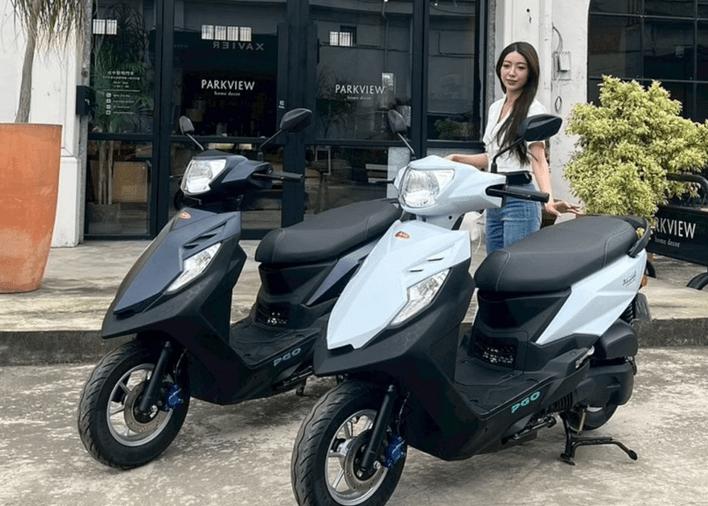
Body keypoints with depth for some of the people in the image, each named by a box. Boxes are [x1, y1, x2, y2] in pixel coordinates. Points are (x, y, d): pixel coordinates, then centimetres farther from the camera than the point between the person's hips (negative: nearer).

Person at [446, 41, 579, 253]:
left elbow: (538, 159, -16)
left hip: (519, 201, -8)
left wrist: (548, 200, -31)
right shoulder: (495, 108, 17)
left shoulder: (533, 109, -6)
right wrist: (456, 158, 19)